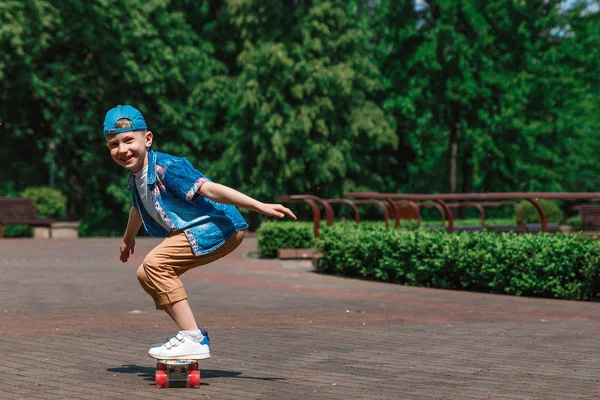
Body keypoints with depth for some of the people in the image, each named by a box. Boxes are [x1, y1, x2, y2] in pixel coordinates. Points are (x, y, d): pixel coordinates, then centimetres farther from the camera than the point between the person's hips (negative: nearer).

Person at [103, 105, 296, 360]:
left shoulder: (165, 168, -21)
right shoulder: (136, 178, 7)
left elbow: (209, 189, -28)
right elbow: (139, 208, 30)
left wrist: (260, 206, -35)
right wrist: (128, 239, 49)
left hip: (219, 229, -10)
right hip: (194, 232, 10)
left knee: (155, 263, -21)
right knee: (145, 275, 8)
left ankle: (192, 339, -20)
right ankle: (192, 333, 14)